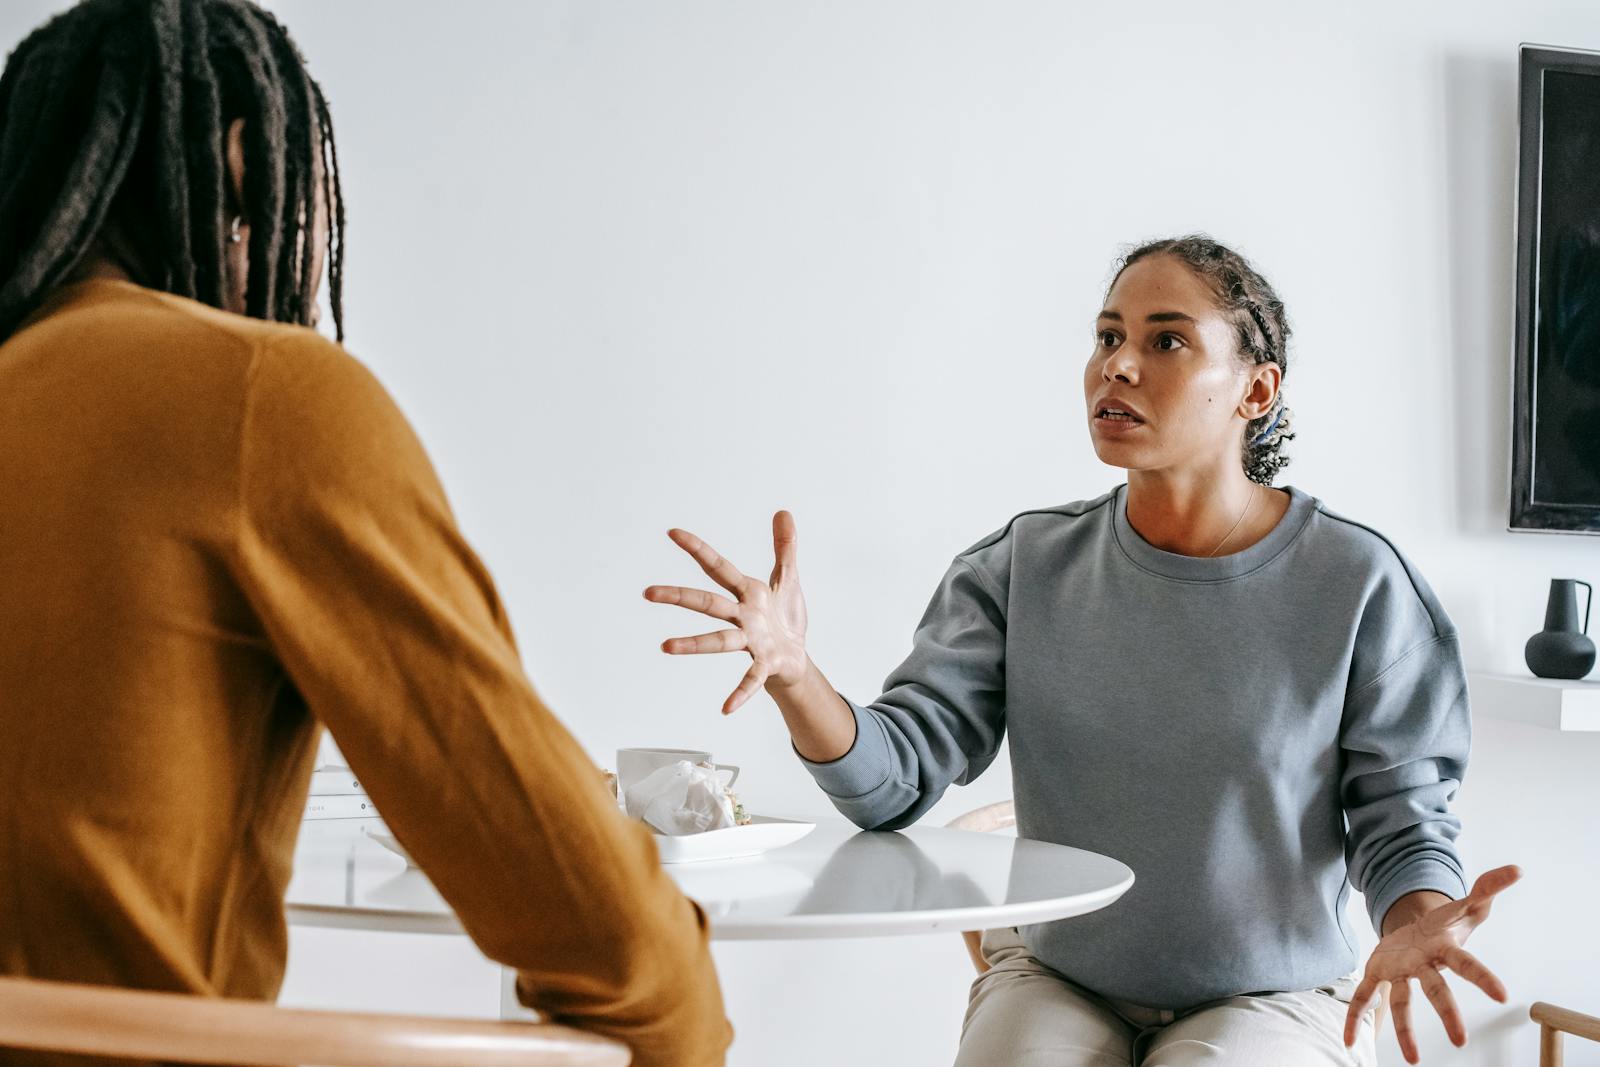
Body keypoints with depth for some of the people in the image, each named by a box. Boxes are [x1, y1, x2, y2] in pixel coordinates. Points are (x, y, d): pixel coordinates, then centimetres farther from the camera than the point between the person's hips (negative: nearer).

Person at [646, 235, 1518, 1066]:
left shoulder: (1355, 585, -11)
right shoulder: (1026, 568, -4)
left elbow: (1400, 813, -4)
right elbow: (894, 781, -9)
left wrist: (1414, 925, -26)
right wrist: (793, 676, -29)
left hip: (1269, 995, -1)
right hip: (1055, 977, 1)